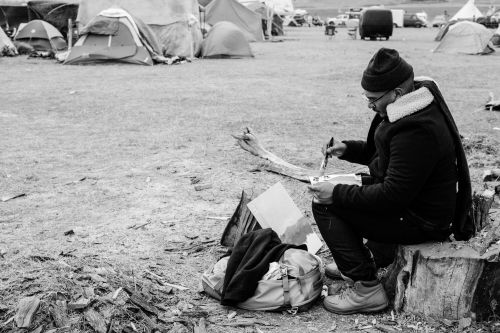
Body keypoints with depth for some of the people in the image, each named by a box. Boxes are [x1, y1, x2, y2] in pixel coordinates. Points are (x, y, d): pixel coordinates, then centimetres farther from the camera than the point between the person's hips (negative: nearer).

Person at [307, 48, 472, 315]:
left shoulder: (416, 132, -31)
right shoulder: (414, 106, 2)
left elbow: (392, 195, -29)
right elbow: (382, 152, 18)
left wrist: (337, 194, -22)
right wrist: (347, 149, 5)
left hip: (422, 221, -11)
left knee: (325, 206, -12)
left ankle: (367, 289, -8)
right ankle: (375, 257, 30)